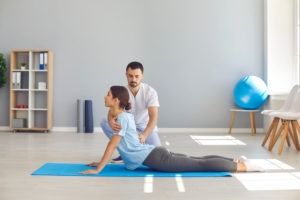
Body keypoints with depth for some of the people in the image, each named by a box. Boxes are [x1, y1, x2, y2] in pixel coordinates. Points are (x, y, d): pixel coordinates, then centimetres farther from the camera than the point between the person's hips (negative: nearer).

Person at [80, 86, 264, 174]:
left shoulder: (122, 118, -16)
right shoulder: (123, 116, 13)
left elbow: (112, 146, -20)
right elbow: (113, 144, 25)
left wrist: (97, 170, -16)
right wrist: (101, 162, 27)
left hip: (156, 159, -9)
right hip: (155, 154, 9)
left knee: (200, 165, -6)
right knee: (197, 160, 14)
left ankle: (242, 166, 0)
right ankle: (235, 160, 20)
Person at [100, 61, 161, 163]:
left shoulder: (150, 92, -22)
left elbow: (153, 117, -31)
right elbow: (112, 112, -30)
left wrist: (144, 135, -51)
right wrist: (111, 123, -57)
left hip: (145, 127, -2)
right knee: (105, 123, -23)